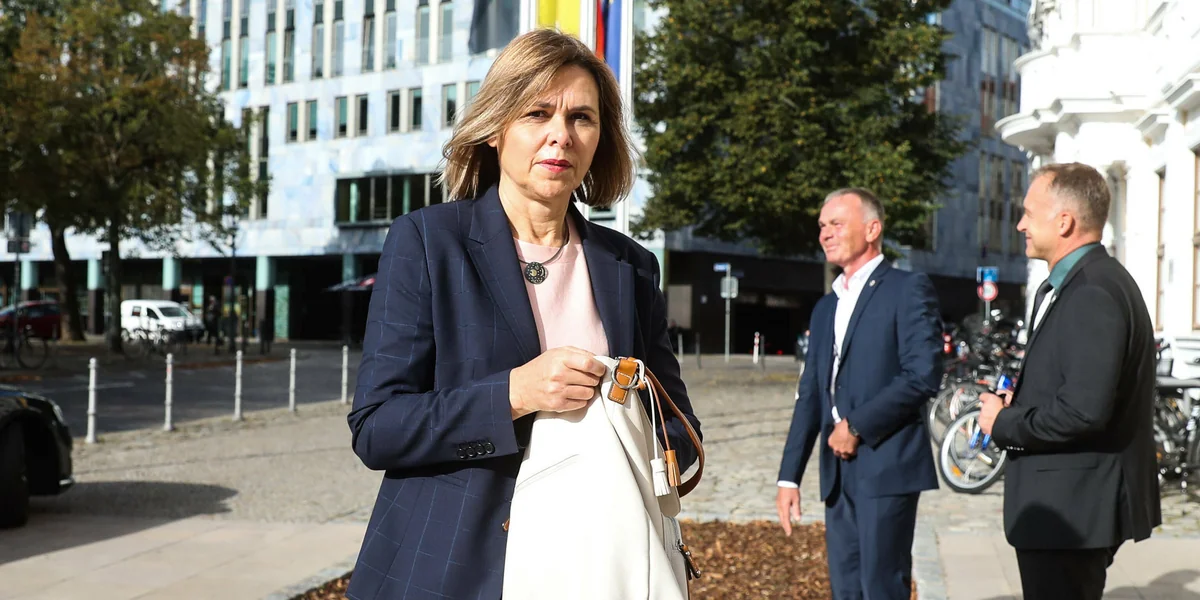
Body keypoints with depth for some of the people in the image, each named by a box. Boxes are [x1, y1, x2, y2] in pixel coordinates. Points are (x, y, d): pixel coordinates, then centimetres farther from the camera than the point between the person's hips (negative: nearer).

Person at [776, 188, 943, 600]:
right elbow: (810, 396, 18)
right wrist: (789, 476, 12)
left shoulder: (908, 290, -3)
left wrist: (856, 426, -13)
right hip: (838, 473, 7)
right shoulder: (825, 308, 20)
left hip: (886, 465, -7)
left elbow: (923, 375, -15)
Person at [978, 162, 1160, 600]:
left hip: (1071, 510, -11)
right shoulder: (1066, 285, 14)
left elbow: (1084, 410, -29)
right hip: (1072, 503, 11)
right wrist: (1018, 405, 2)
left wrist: (1003, 425, -14)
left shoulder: (1094, 293, -21)